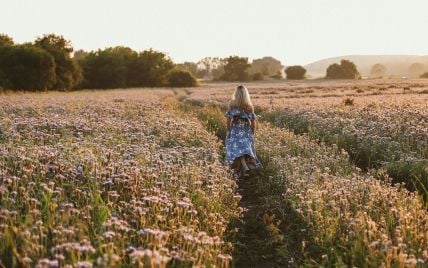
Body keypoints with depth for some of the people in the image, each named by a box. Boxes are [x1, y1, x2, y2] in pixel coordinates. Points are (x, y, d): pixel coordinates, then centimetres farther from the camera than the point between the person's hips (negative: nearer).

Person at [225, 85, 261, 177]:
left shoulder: (232, 104, -10)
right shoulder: (250, 106, -7)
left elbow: (229, 119, -8)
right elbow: (253, 121, -3)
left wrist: (228, 131, 4)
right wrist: (252, 133, 10)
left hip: (235, 130, -2)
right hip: (246, 130, 2)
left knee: (237, 149, -3)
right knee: (245, 147, 15)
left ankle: (244, 166, -24)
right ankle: (241, 167, 24)